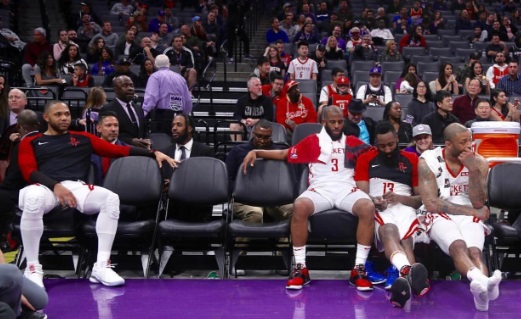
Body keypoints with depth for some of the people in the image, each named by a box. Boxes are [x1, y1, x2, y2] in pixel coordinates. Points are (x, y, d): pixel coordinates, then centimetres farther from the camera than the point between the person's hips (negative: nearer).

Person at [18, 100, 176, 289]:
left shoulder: (83, 138, 25)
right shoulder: (30, 142, 20)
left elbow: (119, 150, 18)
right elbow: (29, 172, 3)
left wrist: (154, 153, 9)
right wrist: (55, 186, -17)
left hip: (76, 187, 2)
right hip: (45, 187, -2)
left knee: (111, 198, -27)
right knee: (33, 199, -40)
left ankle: (101, 266, -25)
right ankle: (33, 268, -26)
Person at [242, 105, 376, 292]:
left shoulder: (352, 142, 18)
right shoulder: (312, 141, 14)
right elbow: (284, 154, 16)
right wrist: (256, 152, 8)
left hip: (346, 189, 1)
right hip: (320, 190, -1)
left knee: (368, 207, -32)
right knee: (300, 206, -34)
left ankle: (359, 269, -24)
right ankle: (300, 268, -23)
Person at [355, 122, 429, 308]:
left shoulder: (412, 160, 19)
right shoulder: (365, 159, 18)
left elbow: (422, 198, 15)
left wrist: (399, 198, -5)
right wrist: (374, 201, -16)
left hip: (405, 207, 2)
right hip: (378, 209, -2)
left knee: (406, 240, -35)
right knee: (389, 231, -40)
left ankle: (406, 277, -66)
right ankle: (409, 274, -69)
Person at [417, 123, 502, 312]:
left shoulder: (479, 162, 2)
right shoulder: (428, 161, -5)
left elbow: (478, 203, -4)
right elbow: (431, 203, -10)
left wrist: (473, 170, -16)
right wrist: (472, 210, -8)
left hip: (469, 215, 3)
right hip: (438, 215, -3)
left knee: (474, 251, -32)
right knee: (458, 246, -36)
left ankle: (481, 288, -61)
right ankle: (484, 282, -65)